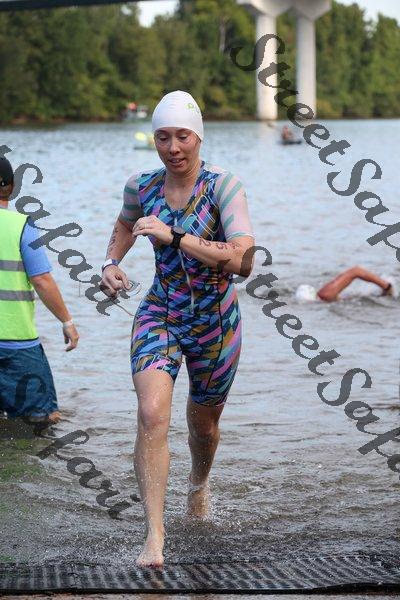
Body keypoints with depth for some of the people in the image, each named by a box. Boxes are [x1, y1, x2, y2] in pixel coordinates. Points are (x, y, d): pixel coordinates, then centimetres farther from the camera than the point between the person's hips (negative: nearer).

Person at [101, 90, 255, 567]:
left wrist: (175, 236, -33)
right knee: (152, 415, -23)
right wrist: (111, 262, 3)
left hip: (215, 322, -1)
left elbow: (243, 262, -31)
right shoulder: (141, 187, -4)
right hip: (159, 315, 1)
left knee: (203, 423, 19)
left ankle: (199, 484, 54)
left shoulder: (223, 186, -17)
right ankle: (154, 536, -22)